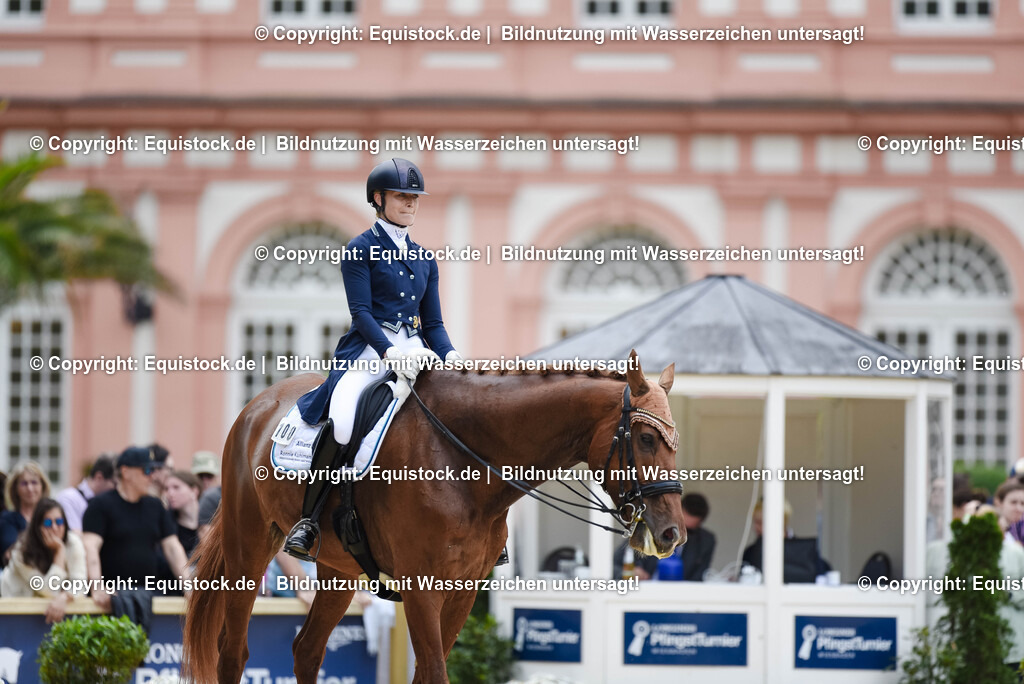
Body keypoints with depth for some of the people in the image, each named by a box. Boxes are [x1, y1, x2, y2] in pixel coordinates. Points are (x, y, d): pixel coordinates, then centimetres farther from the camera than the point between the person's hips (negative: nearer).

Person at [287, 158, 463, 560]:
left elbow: (433, 323, 18)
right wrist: (390, 352, -24)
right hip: (370, 349, -6)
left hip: (414, 350, 6)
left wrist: (450, 355, -4)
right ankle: (309, 518, -24)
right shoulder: (362, 250, 4)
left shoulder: (424, 259, 21)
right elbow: (361, 312, -7)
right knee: (341, 421, -34)